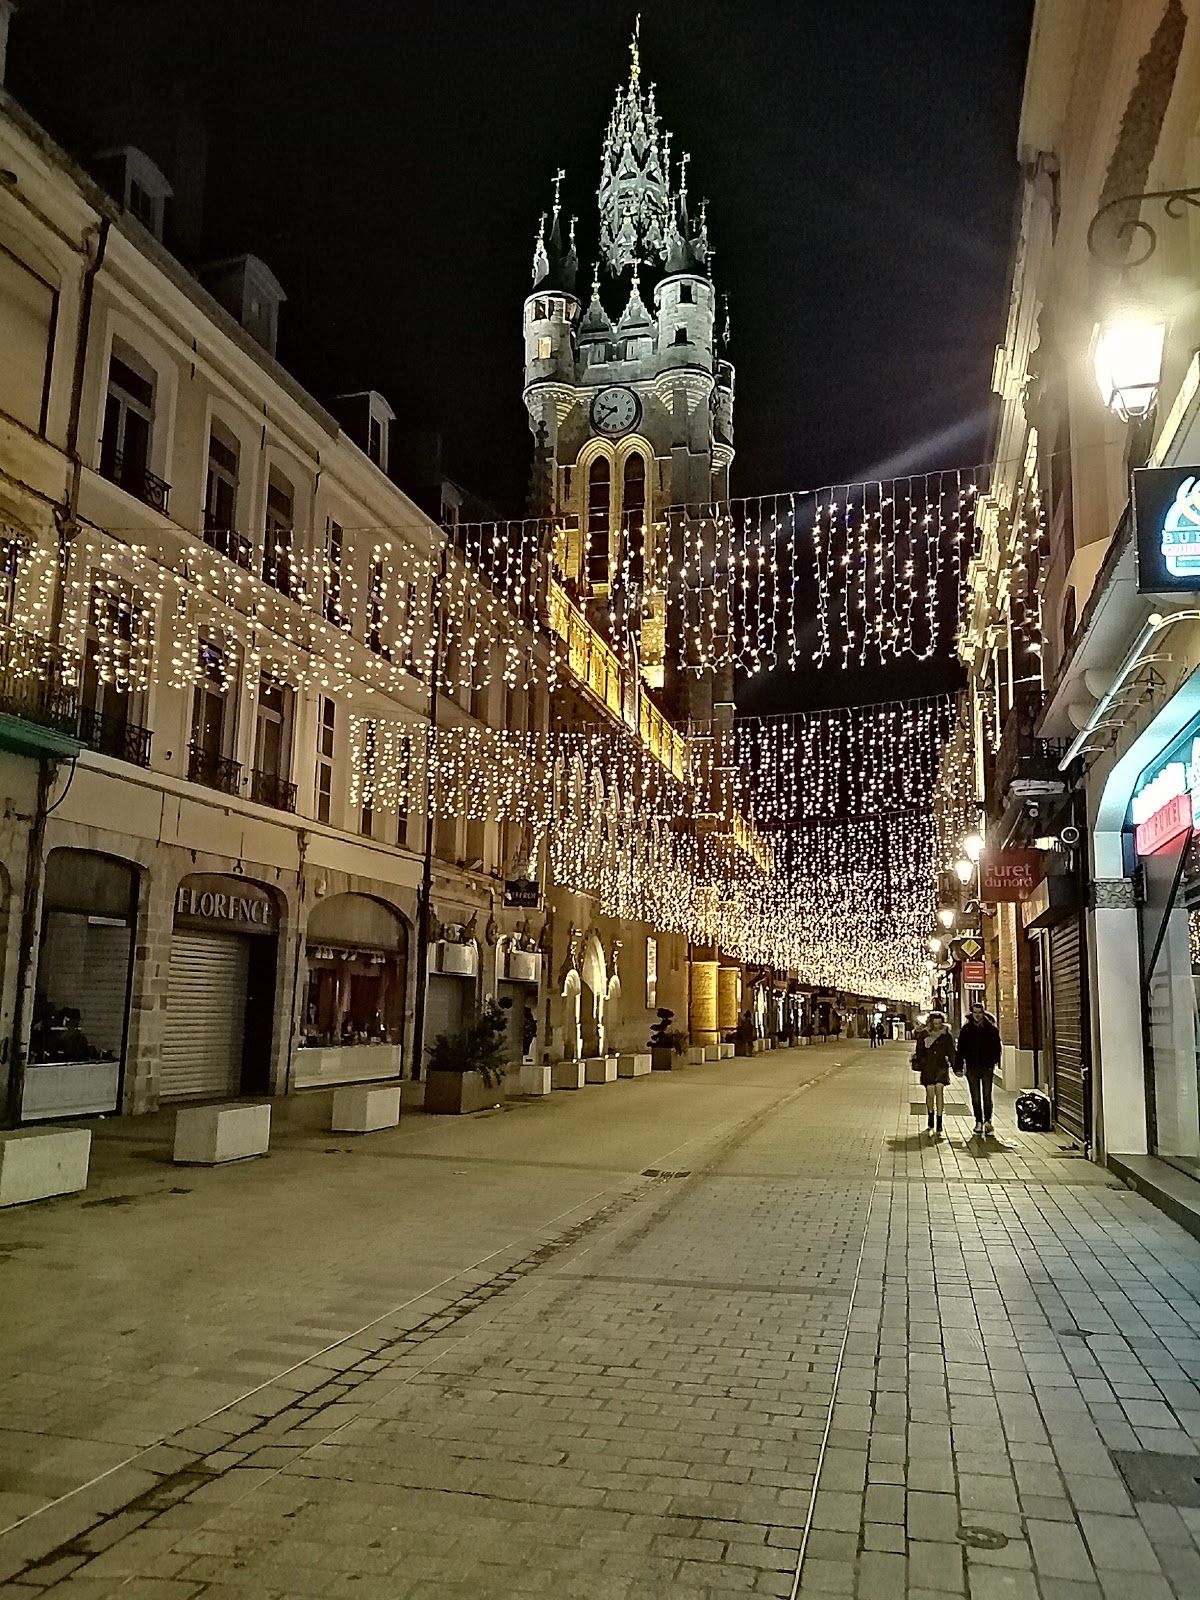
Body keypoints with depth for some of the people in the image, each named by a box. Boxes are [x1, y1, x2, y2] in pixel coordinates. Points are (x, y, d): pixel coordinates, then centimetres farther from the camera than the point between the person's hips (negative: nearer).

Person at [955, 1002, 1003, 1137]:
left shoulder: (991, 1029, 1)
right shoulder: (966, 1029, 3)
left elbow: (996, 1047, 2)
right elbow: (960, 1049, 4)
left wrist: (993, 1063, -10)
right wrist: (959, 1067, -1)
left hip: (987, 1066, -1)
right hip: (972, 1067, 1)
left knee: (987, 1095, -3)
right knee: (975, 1097, 7)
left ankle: (987, 1120, 5)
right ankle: (979, 1122, 14)